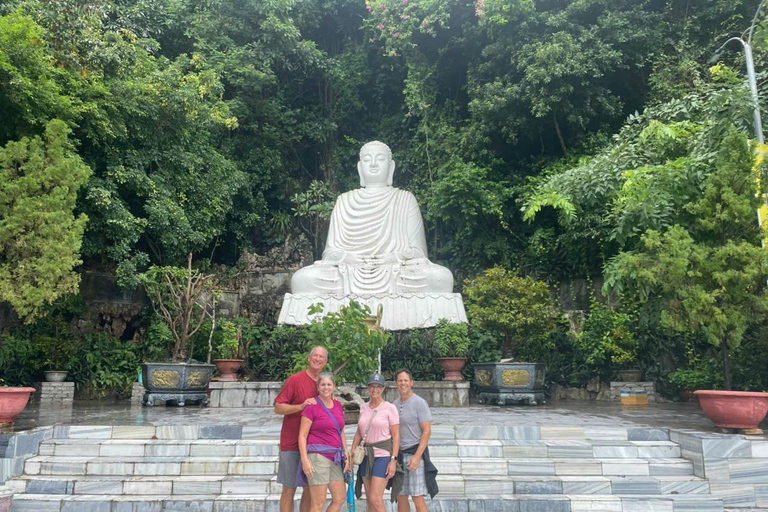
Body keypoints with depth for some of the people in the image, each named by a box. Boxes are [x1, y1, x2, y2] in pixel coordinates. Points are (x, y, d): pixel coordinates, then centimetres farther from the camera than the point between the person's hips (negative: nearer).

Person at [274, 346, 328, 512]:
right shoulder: (295, 379, -7)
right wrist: (301, 406, -23)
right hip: (292, 444, -4)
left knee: (310, 490, 10)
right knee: (289, 489, 4)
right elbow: (278, 407, -10)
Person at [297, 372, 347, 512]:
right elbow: (302, 435, -9)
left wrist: (345, 454, 14)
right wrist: (305, 460, -16)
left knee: (340, 498, 12)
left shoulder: (338, 405, 11)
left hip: (335, 457, 7)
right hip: (318, 455, -7)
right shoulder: (312, 406, -7)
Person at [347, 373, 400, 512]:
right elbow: (358, 434, 13)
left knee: (375, 499, -11)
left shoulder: (390, 408, -6)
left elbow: (396, 436, -7)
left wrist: (393, 460, -14)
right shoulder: (364, 408, 9)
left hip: (383, 455, -5)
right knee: (369, 500, 8)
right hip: (367, 455, 6)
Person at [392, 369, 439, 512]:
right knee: (401, 497, 9)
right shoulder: (395, 405, 10)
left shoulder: (419, 403, -7)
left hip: (415, 453, -6)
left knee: (417, 497, -6)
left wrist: (417, 456, -17)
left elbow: (427, 431, -11)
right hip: (399, 454, 6)